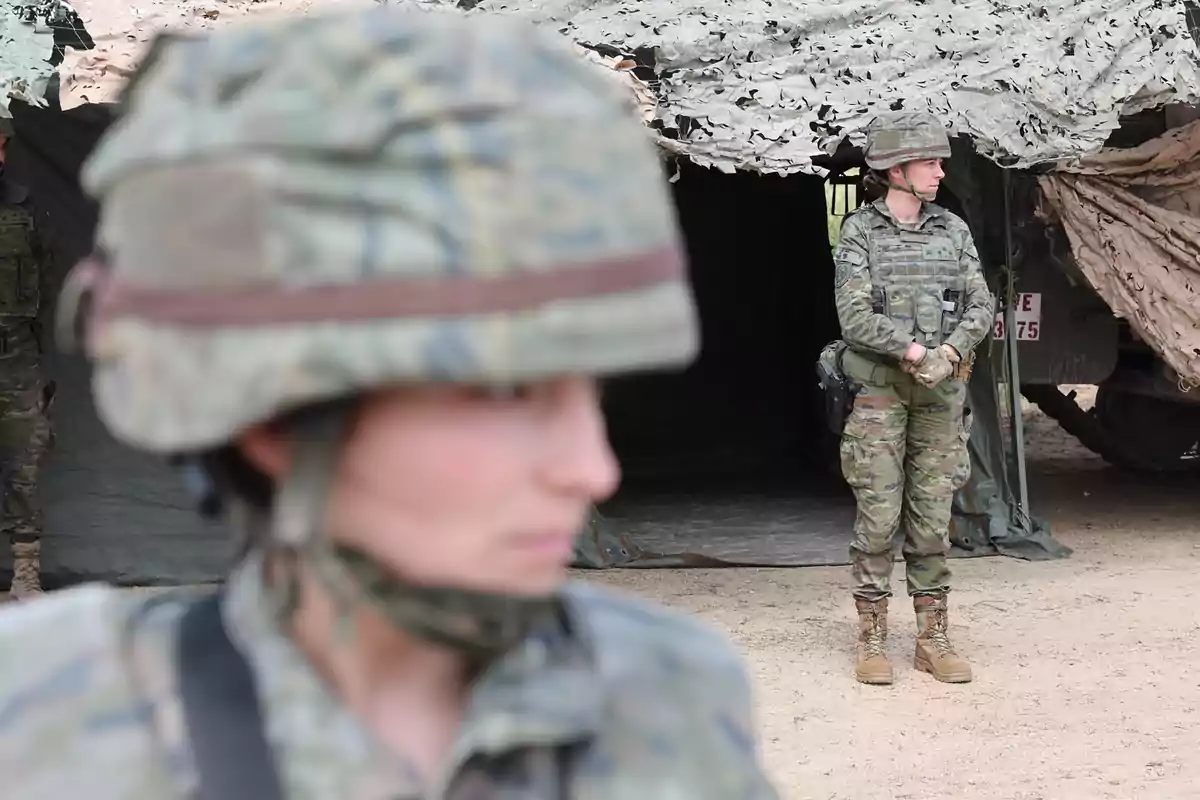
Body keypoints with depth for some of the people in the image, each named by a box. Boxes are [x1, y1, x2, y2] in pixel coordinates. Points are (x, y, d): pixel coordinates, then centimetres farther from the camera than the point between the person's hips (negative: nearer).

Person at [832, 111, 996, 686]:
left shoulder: (953, 232, 9)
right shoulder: (859, 234, -3)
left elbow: (981, 306, 4)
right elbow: (855, 316, -11)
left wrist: (952, 349, -13)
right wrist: (914, 350, -17)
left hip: (941, 397, 4)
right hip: (879, 393, -3)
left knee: (932, 519, 6)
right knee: (878, 519, -3)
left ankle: (933, 640, 12)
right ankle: (872, 642, 4)